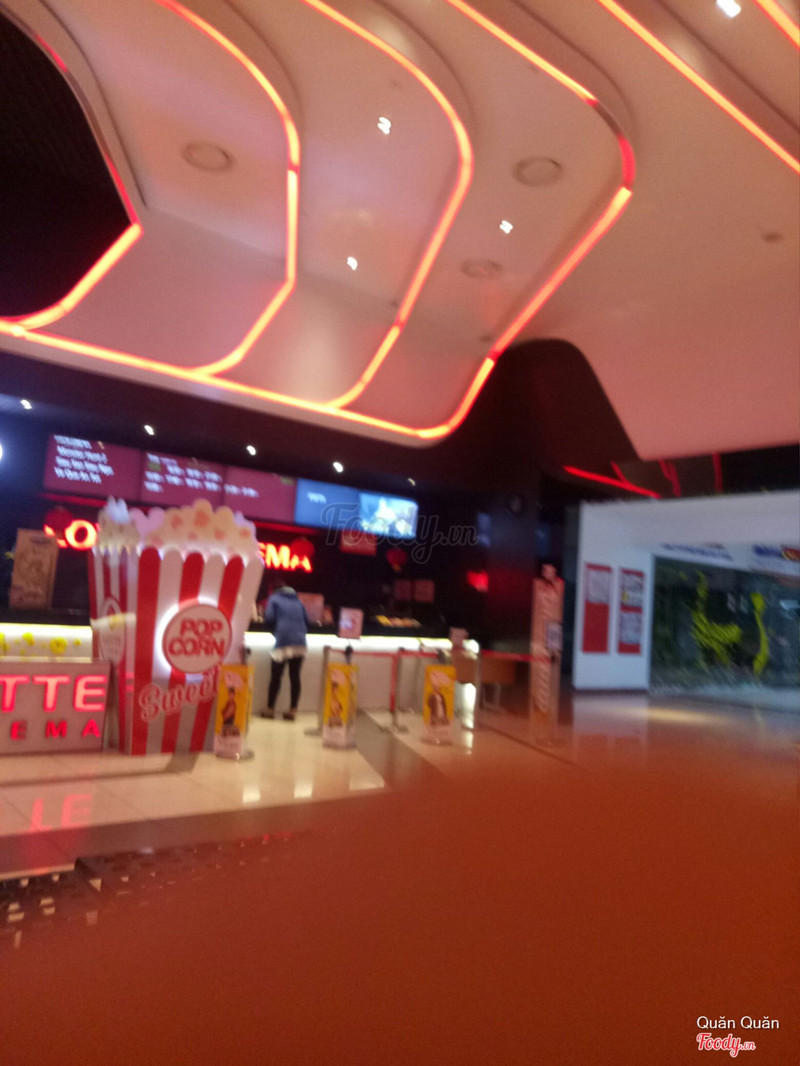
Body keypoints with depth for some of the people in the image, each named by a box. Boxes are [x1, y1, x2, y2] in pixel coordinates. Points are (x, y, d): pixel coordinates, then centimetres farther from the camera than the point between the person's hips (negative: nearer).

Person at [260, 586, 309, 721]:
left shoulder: (274, 599, 10)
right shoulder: (297, 601, 22)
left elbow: (269, 619, -1)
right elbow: (307, 621, 17)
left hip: (283, 641, -3)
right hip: (300, 643, 4)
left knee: (276, 676, 4)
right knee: (295, 677, 3)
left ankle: (270, 709, 9)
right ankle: (292, 711, 2)